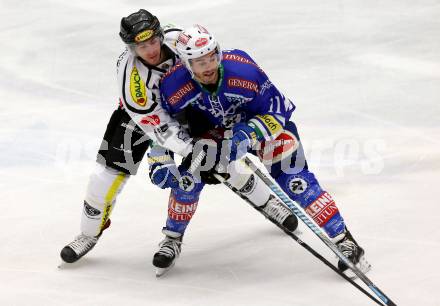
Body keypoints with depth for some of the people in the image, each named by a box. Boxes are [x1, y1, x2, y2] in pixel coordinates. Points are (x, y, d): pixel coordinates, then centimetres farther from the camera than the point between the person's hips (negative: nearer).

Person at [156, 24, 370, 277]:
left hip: (264, 121, -3)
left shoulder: (243, 71, -37)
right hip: (215, 127, 3)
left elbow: (277, 110, -27)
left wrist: (248, 134, -40)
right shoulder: (174, 86, -28)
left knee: (293, 179, -17)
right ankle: (172, 238, 13)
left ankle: (343, 240, -14)